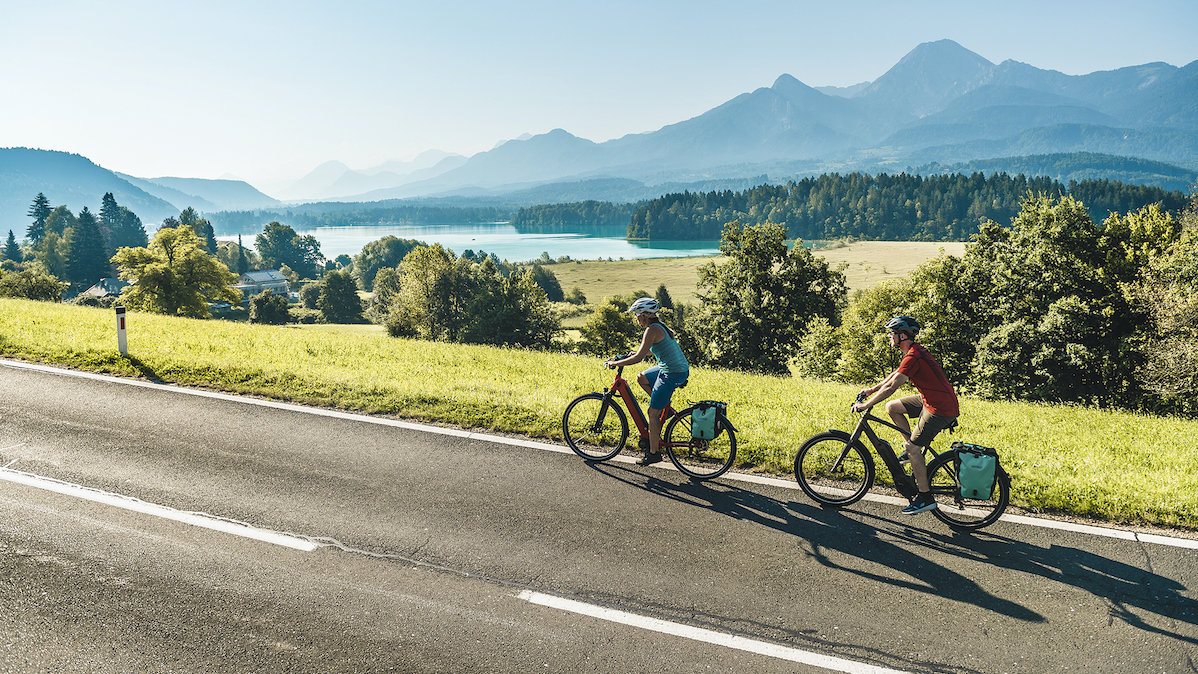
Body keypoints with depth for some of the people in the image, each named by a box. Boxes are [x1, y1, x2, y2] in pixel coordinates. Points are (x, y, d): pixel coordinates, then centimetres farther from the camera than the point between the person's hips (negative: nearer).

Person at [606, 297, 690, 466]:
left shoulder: (652, 330, -17)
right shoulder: (660, 326, 11)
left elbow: (639, 358, -21)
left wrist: (615, 363, -12)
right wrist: (637, 353, 25)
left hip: (672, 374, -9)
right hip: (680, 368, 9)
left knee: (652, 413, -1)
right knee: (641, 378, 25)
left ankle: (654, 453, 7)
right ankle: (665, 407, 22)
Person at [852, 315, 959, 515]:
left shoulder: (913, 357, -22)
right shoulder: (914, 350, 10)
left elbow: (891, 386, -22)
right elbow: (895, 375, 22)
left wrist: (866, 404, -15)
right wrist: (871, 390, 24)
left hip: (941, 409, -10)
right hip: (932, 399, 10)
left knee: (913, 448, -6)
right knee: (892, 407, 11)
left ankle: (925, 497, 3)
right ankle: (912, 450, 18)